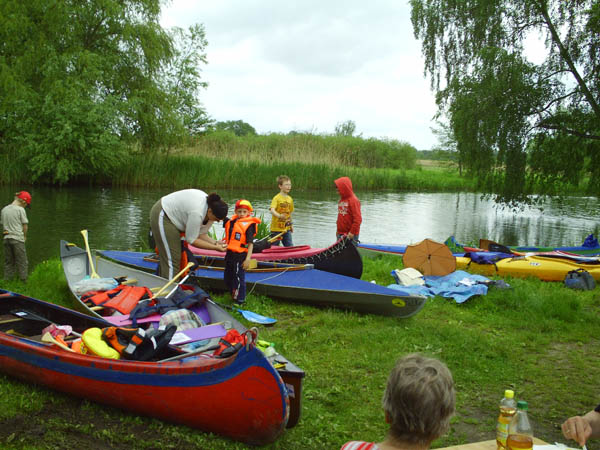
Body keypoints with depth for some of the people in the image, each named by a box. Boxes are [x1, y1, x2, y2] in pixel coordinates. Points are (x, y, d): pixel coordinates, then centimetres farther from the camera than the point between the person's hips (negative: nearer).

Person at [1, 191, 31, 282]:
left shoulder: (4, 209, 9)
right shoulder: (21, 210, -9)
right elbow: (25, 225, -6)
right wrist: (24, 236, 8)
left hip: (7, 238, 6)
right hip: (18, 239, -6)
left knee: (8, 262, 13)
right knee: (22, 263, 2)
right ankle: (23, 281, 4)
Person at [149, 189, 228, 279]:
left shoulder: (211, 208, -11)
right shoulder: (197, 212, -36)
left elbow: (201, 234, -6)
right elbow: (191, 239, -26)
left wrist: (215, 242, -21)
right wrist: (215, 247, -27)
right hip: (161, 217, -9)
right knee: (172, 259, -12)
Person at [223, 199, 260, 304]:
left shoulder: (248, 225, -11)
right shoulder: (232, 222, 8)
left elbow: (250, 244, -15)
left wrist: (248, 259, -22)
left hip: (240, 256, -8)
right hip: (230, 254, 8)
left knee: (239, 279, 0)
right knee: (227, 278, 19)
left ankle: (240, 301, 13)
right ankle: (233, 295, 38)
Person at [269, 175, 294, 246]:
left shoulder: (290, 199, 6)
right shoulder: (276, 198, -13)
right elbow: (272, 210, -27)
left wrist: (291, 225, 21)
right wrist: (279, 216, -46)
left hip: (286, 228, 5)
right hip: (276, 228, -5)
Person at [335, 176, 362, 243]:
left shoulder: (353, 201, -14)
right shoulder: (341, 200, 12)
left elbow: (358, 219, -18)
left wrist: (352, 232, -19)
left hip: (350, 235, -8)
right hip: (340, 234, 8)